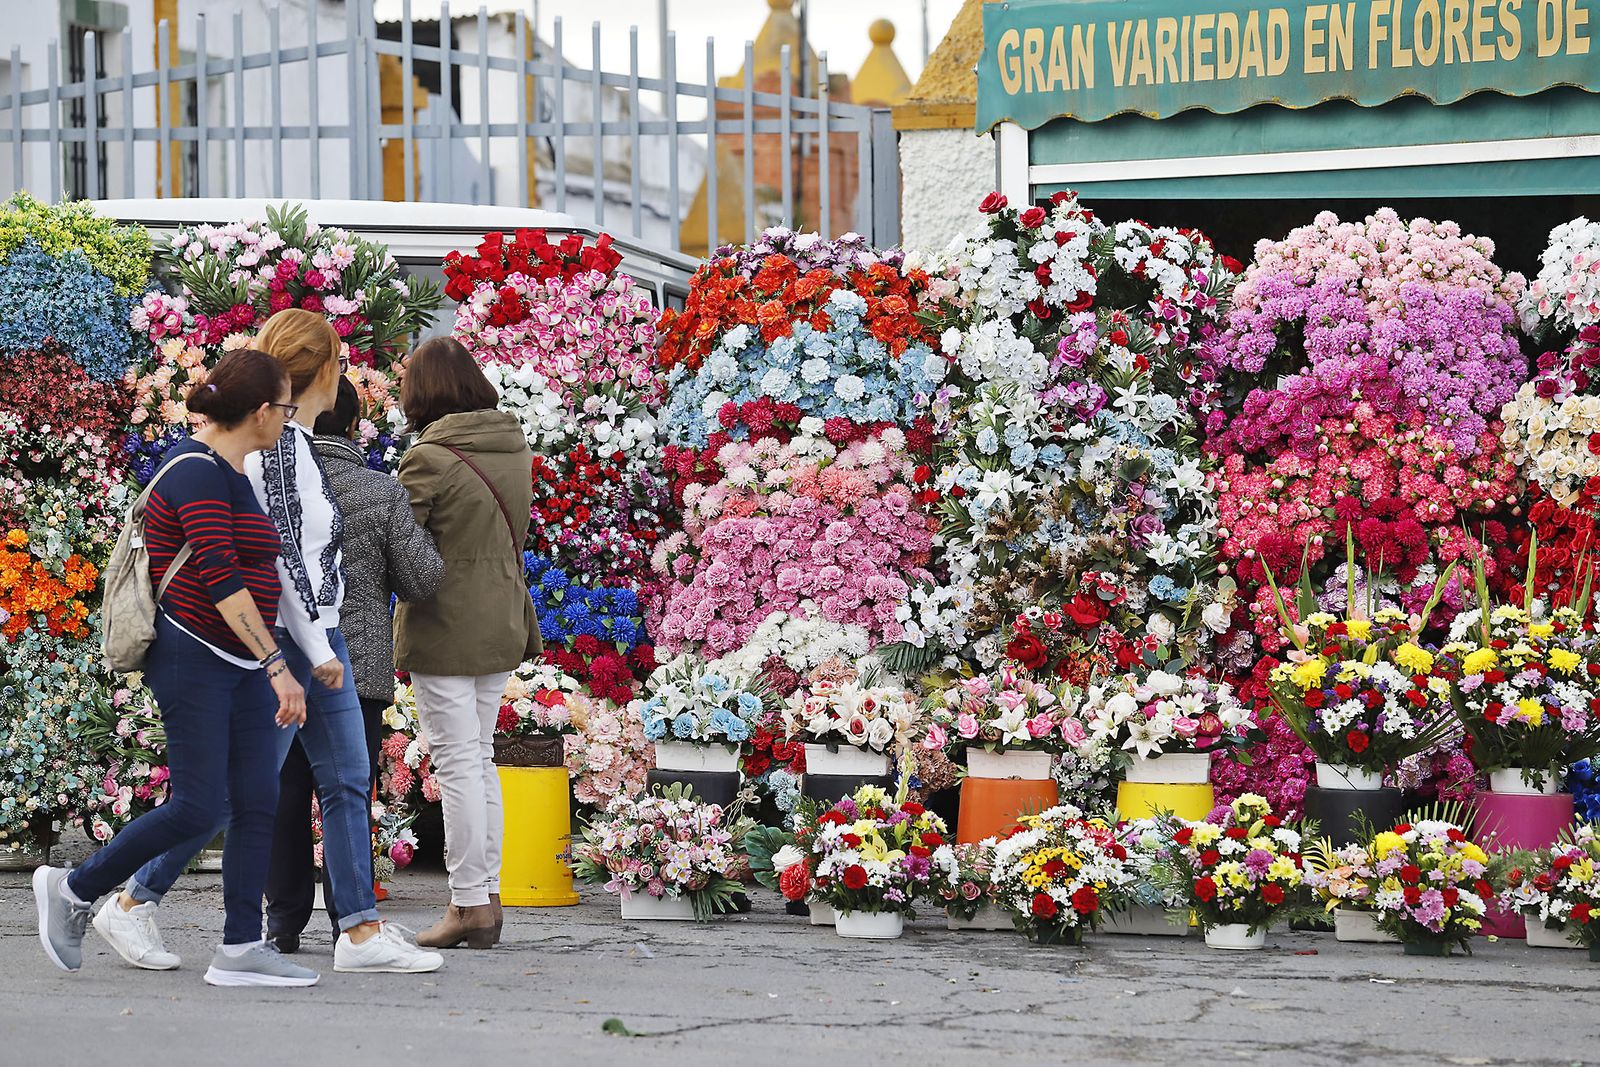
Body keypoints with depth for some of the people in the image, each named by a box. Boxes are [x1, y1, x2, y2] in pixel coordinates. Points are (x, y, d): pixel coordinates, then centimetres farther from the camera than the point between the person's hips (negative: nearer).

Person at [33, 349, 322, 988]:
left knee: (258, 802, 1)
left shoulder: (229, 474, 16)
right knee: (197, 808, -8)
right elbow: (220, 578, -24)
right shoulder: (197, 473, -15)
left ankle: (241, 948, 2)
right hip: (193, 657, -9)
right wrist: (276, 664, -28)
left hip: (242, 665, 9)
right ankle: (73, 889, 8)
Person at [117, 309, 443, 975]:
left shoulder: (294, 441, 12)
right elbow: (282, 555, -20)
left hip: (317, 637, 10)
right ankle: (134, 901, 7)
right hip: (285, 640, -10)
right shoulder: (279, 442, -16)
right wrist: (318, 649, -18)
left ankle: (362, 931, 5)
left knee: (347, 781, 6)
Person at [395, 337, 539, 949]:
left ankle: (469, 905, 1)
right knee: (481, 760, 16)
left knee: (458, 765, -1)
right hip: (500, 625, 7)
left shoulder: (429, 458, -17)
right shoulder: (515, 450, 6)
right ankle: (486, 898, 19)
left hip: (443, 629, -7)